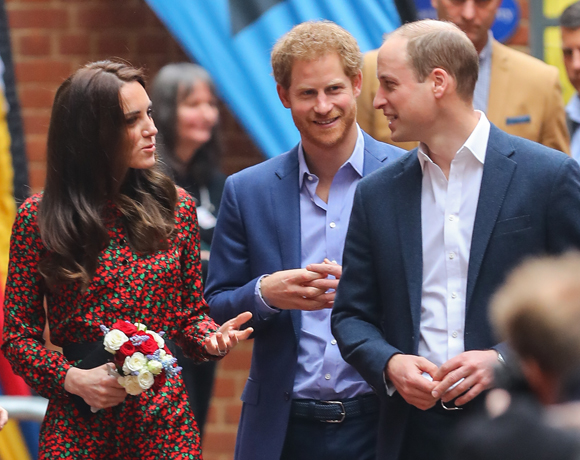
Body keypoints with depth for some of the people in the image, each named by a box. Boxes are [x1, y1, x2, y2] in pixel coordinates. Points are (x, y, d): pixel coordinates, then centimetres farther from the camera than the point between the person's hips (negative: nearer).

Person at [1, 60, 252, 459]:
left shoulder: (174, 206, 4)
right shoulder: (39, 217, -3)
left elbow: (191, 314, 11)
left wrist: (212, 338, -11)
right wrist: (72, 379, -16)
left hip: (166, 424, 2)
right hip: (79, 425, -2)